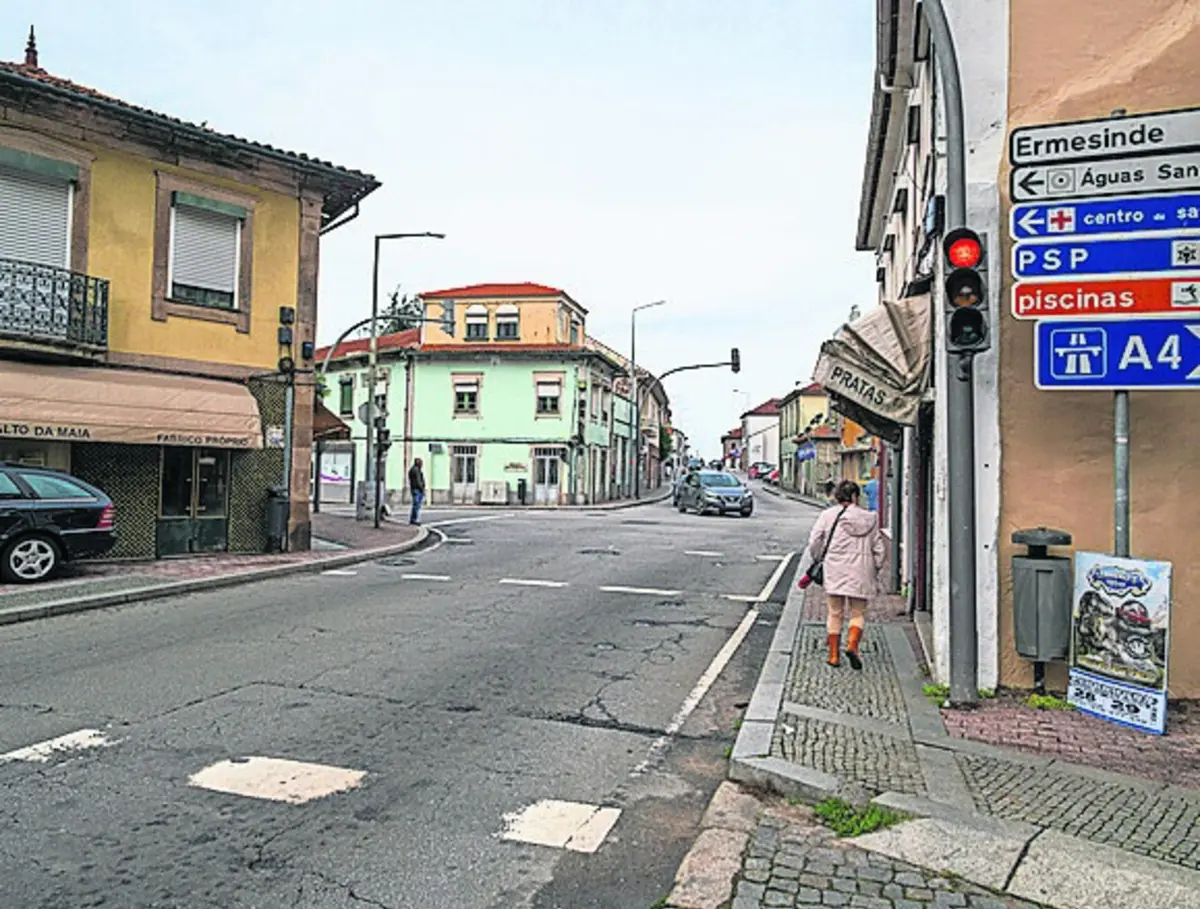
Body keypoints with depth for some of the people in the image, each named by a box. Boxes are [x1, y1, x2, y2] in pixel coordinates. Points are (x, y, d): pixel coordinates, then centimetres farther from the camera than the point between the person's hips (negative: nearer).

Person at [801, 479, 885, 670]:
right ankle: (852, 645, -11)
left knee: (834, 613, 9)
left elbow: (814, 543, -1)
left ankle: (834, 655, 10)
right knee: (858, 613, 11)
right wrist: (876, 573, 17)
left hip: (834, 571, 0)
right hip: (860, 573, 1)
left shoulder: (828, 515, -2)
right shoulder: (870, 518, 3)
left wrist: (814, 563, 15)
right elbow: (878, 549, 7)